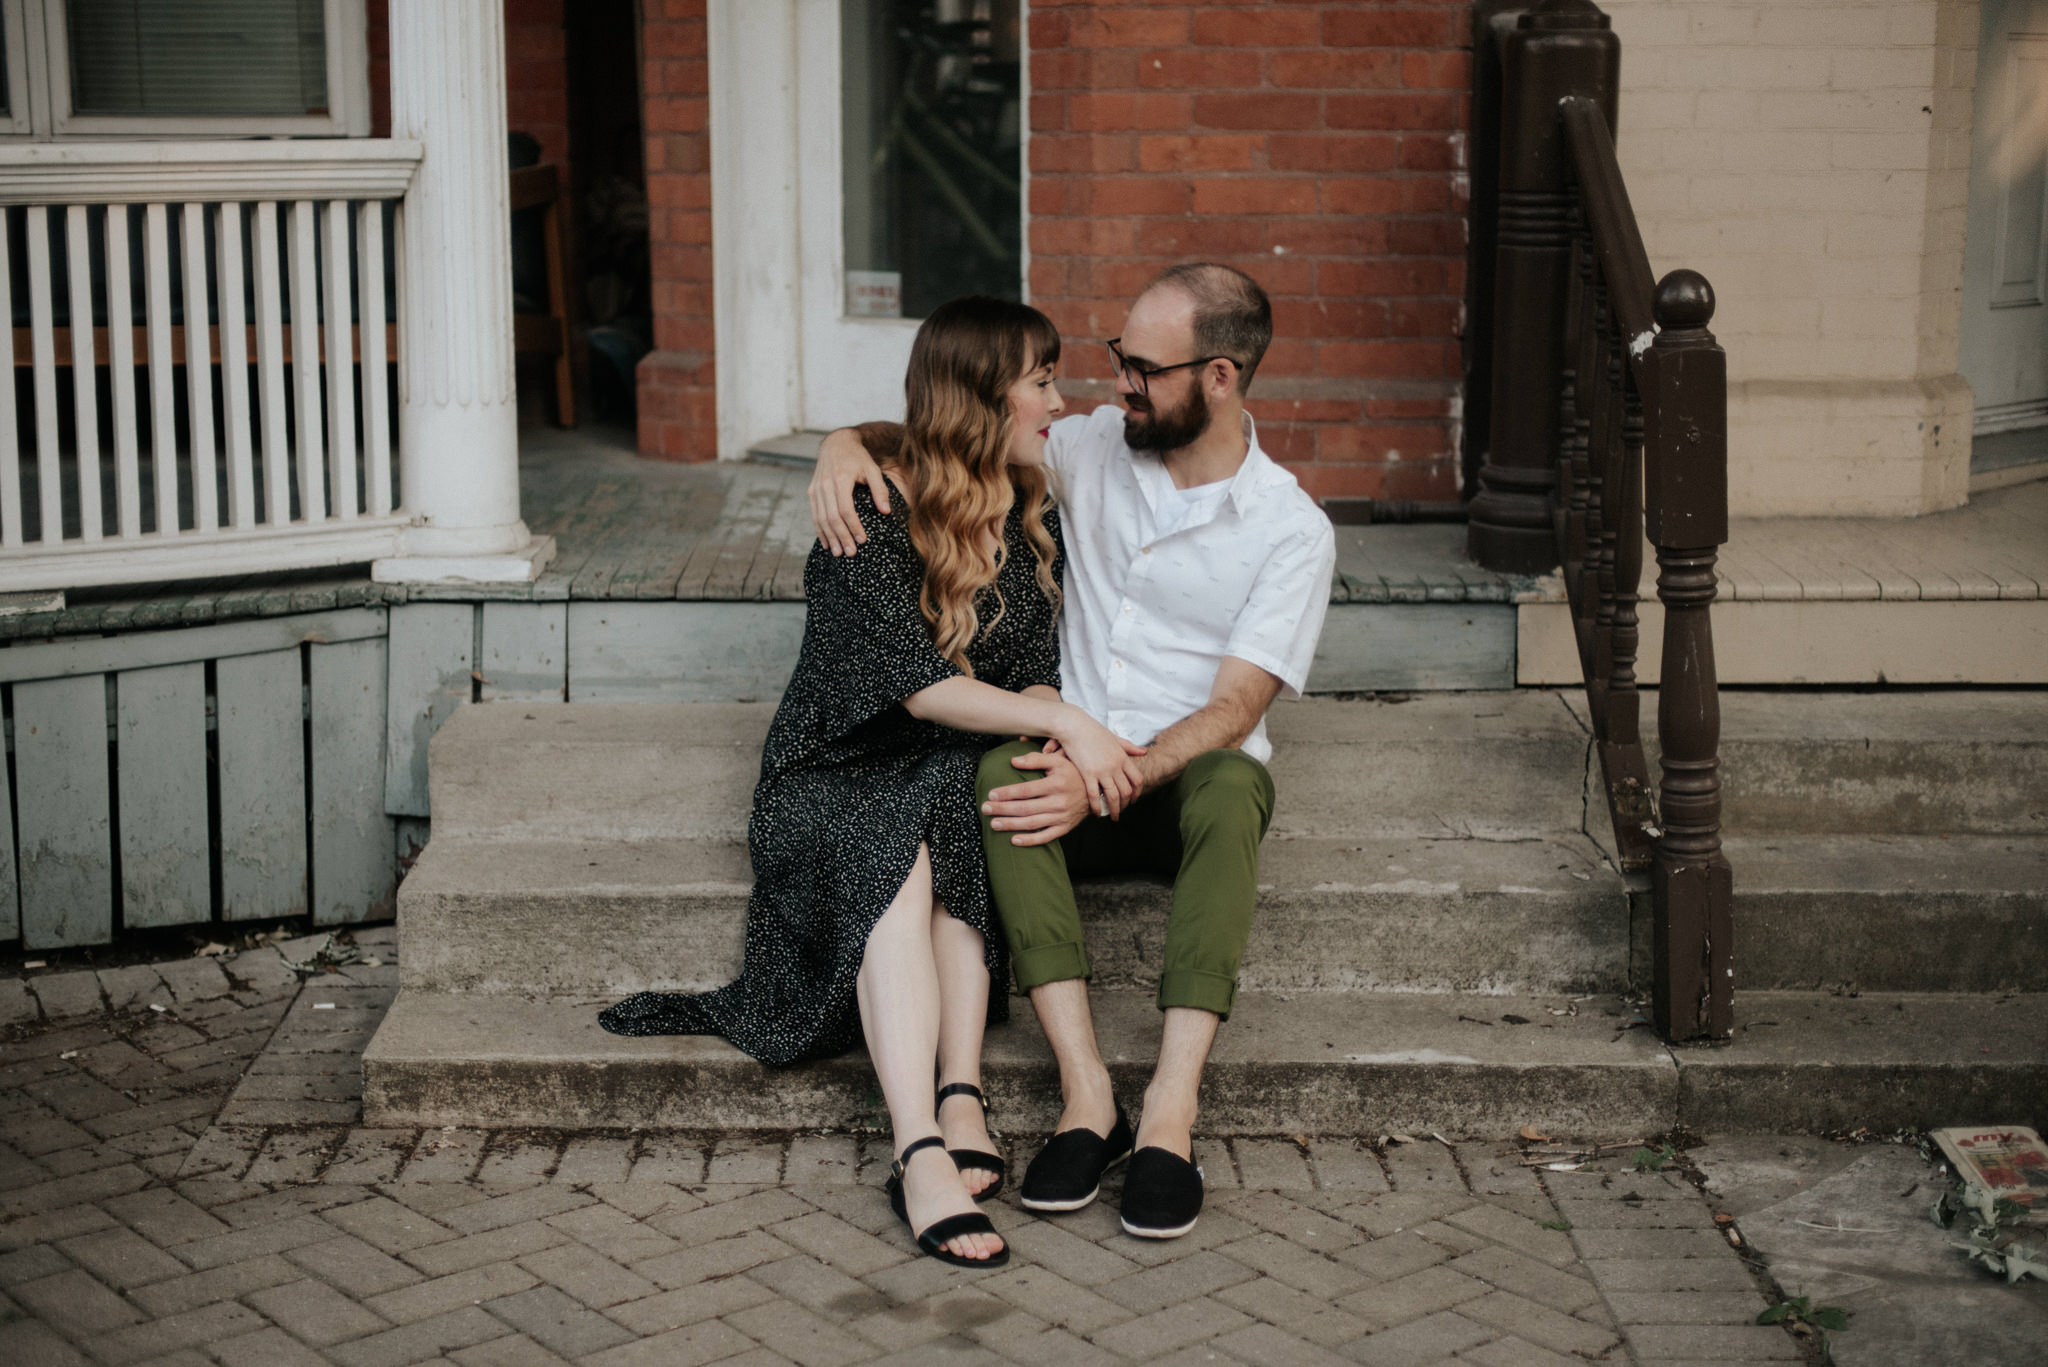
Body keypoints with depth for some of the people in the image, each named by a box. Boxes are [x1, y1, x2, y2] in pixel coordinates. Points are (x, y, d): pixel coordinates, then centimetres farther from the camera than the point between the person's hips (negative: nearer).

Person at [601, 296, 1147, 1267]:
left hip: (956, 782, 4)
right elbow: (917, 683, -19)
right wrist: (1062, 722, -26)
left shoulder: (1032, 521, 9)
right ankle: (925, 1155, -48)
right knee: (903, 858, -36)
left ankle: (958, 1098, -40)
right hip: (836, 780, -4)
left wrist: (1055, 742, -17)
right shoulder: (870, 514, -11)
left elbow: (1034, 676, 6)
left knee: (955, 821, -32)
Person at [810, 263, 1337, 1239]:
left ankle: (1171, 1110, -44)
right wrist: (848, 444, -9)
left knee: (1231, 787, -39)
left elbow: (1233, 708, -15)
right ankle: (1086, 1093, -39)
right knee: (1001, 768, -33)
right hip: (1078, 771, 3)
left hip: (1192, 779, -3)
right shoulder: (1094, 448, 7)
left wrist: (1107, 782, -30)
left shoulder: (1291, 530, -5)